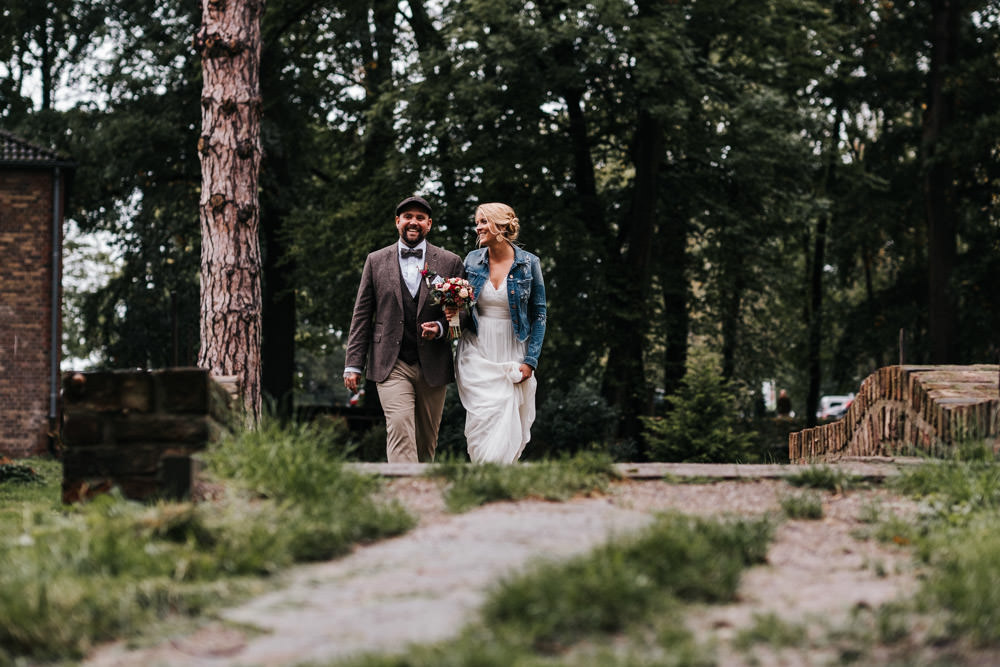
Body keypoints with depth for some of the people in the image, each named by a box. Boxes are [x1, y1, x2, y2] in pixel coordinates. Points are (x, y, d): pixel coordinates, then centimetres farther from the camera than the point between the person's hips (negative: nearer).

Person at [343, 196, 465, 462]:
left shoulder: (450, 262, 7)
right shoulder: (376, 261, 8)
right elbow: (362, 315, 8)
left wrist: (441, 327, -13)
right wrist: (353, 364, 3)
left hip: (433, 367, 1)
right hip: (391, 365, -1)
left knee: (427, 438, 8)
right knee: (400, 429, -17)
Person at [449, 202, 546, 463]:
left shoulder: (528, 263, -3)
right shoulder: (472, 260, 3)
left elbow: (539, 314, 1)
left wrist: (530, 361, -6)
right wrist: (454, 313, -10)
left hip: (512, 357, -1)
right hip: (477, 353, 1)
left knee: (510, 431, -2)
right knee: (485, 423, -10)